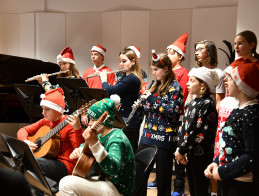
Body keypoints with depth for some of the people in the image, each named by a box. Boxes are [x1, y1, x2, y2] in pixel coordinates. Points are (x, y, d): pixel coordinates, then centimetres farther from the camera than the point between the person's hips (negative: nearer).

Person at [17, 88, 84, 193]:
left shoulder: (69, 123, -9)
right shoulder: (45, 122, 13)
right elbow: (23, 130, 17)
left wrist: (78, 129, -37)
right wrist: (24, 141, -4)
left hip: (65, 165, -8)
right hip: (48, 159, 8)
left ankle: (54, 186, -13)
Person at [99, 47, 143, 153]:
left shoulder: (132, 79, -19)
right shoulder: (125, 76, 13)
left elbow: (110, 91, -23)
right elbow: (115, 90, 20)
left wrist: (104, 79, -5)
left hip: (128, 123, -10)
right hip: (123, 121, 10)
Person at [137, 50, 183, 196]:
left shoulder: (175, 87, -7)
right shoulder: (156, 86, 15)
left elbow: (173, 111, -18)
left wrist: (152, 99, -16)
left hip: (164, 137, -7)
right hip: (149, 135, 7)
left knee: (163, 175, 3)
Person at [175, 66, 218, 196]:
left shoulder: (208, 104, -14)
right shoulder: (192, 103, 11)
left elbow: (199, 132, -19)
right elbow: (183, 128, 10)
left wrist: (181, 150, -15)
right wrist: (180, 149, -2)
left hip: (201, 155, -8)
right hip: (189, 153, 8)